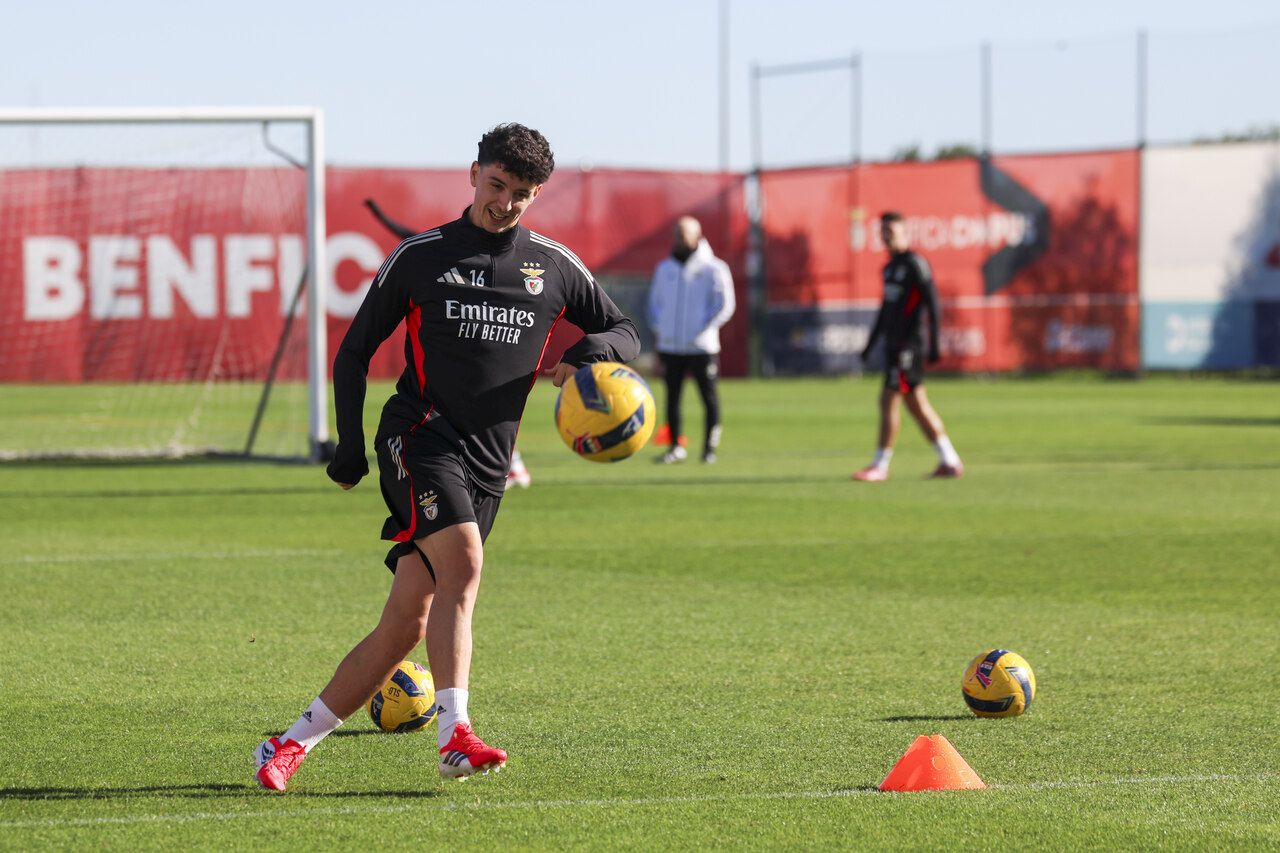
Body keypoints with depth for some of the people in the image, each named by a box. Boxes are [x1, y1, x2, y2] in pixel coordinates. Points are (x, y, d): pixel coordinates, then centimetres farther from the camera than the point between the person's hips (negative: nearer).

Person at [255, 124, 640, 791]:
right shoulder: (421, 256, 5)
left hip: (485, 468, 3)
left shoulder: (555, 266, 11)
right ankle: (455, 735, -35)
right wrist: (350, 448, 2)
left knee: (405, 626, -1)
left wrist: (588, 355, -6)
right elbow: (356, 349, 11)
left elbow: (623, 333, 19)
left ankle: (293, 743, 9)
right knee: (463, 563, -29)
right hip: (419, 434, -3)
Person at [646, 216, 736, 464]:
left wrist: (703, 330, -11)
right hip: (669, 347, 4)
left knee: (709, 397, -2)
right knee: (672, 397, 5)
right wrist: (658, 328, 6)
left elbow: (724, 306, -4)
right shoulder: (664, 269, 14)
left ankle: (710, 446, 4)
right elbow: (655, 302, 22)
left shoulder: (712, 268, -1)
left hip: (701, 347, -4)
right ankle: (675, 447, 11)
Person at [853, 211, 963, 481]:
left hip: (909, 344, -9)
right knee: (916, 404, 9)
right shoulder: (890, 267, 18)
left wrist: (934, 345, -18)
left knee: (889, 400, -9)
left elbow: (932, 304, -14)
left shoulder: (914, 263, -9)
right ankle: (950, 461, 12)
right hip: (894, 345, 9)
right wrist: (870, 344, 26)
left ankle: (880, 466, -6)